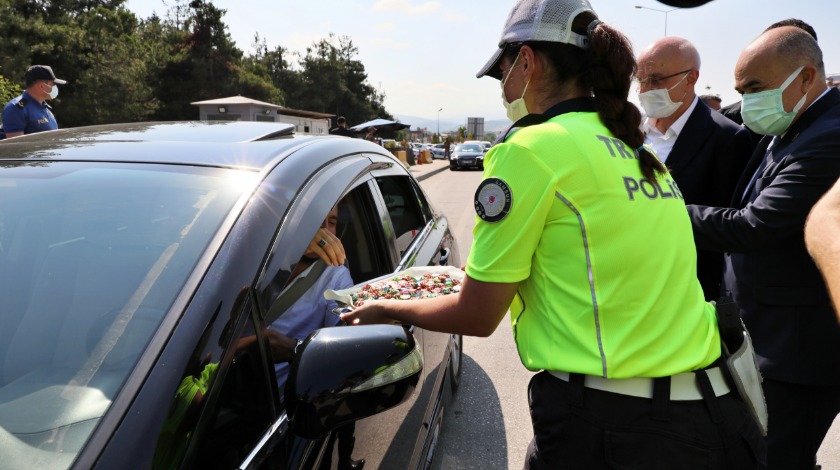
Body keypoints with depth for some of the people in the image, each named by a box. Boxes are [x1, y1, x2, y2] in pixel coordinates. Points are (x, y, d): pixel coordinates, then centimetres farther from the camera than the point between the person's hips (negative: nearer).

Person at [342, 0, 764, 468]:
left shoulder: (530, 148, -14)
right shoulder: (639, 154, 9)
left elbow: (477, 317, -9)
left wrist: (387, 309, 9)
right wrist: (487, 270, 32)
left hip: (608, 428, -7)